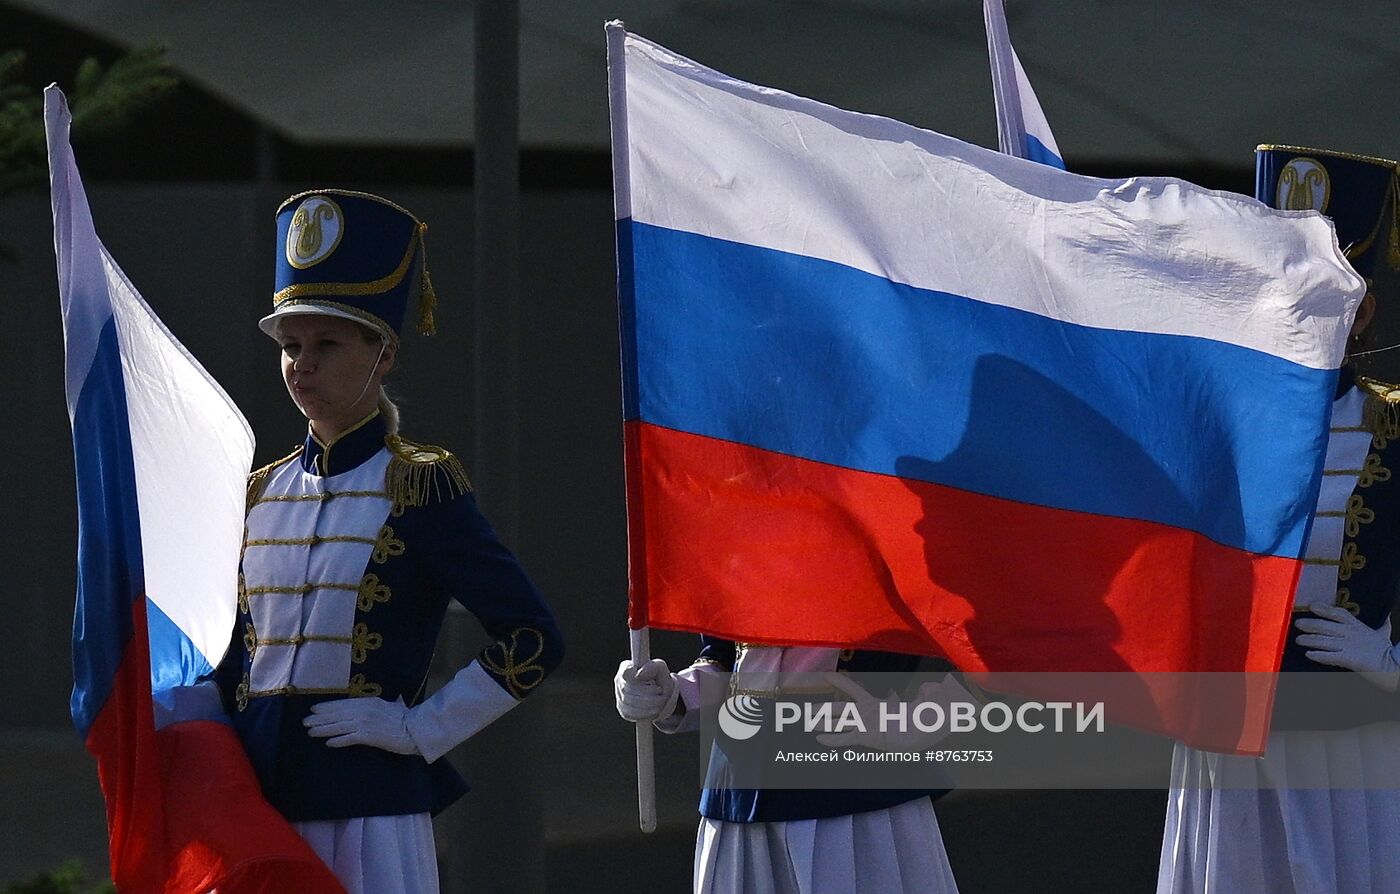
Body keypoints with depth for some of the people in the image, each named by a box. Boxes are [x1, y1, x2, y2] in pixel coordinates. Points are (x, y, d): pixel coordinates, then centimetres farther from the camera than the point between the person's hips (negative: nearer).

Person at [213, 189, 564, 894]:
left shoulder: (420, 489, -5)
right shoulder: (263, 494, 12)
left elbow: (532, 639, -8)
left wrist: (420, 729, -10)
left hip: (371, 806, -5)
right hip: (259, 801, 5)